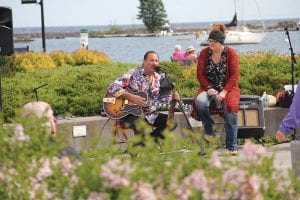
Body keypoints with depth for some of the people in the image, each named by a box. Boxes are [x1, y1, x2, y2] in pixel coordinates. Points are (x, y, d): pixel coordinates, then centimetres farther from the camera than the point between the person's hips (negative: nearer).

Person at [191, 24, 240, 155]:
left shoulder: (230, 53, -2)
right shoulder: (204, 53, 4)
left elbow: (234, 75, -7)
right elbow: (200, 74, 2)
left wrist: (224, 92, -19)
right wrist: (209, 88, -15)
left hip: (227, 88, -2)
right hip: (210, 88, 2)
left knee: (230, 105, -35)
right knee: (200, 101, -33)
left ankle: (232, 146, -25)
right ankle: (210, 137, -15)